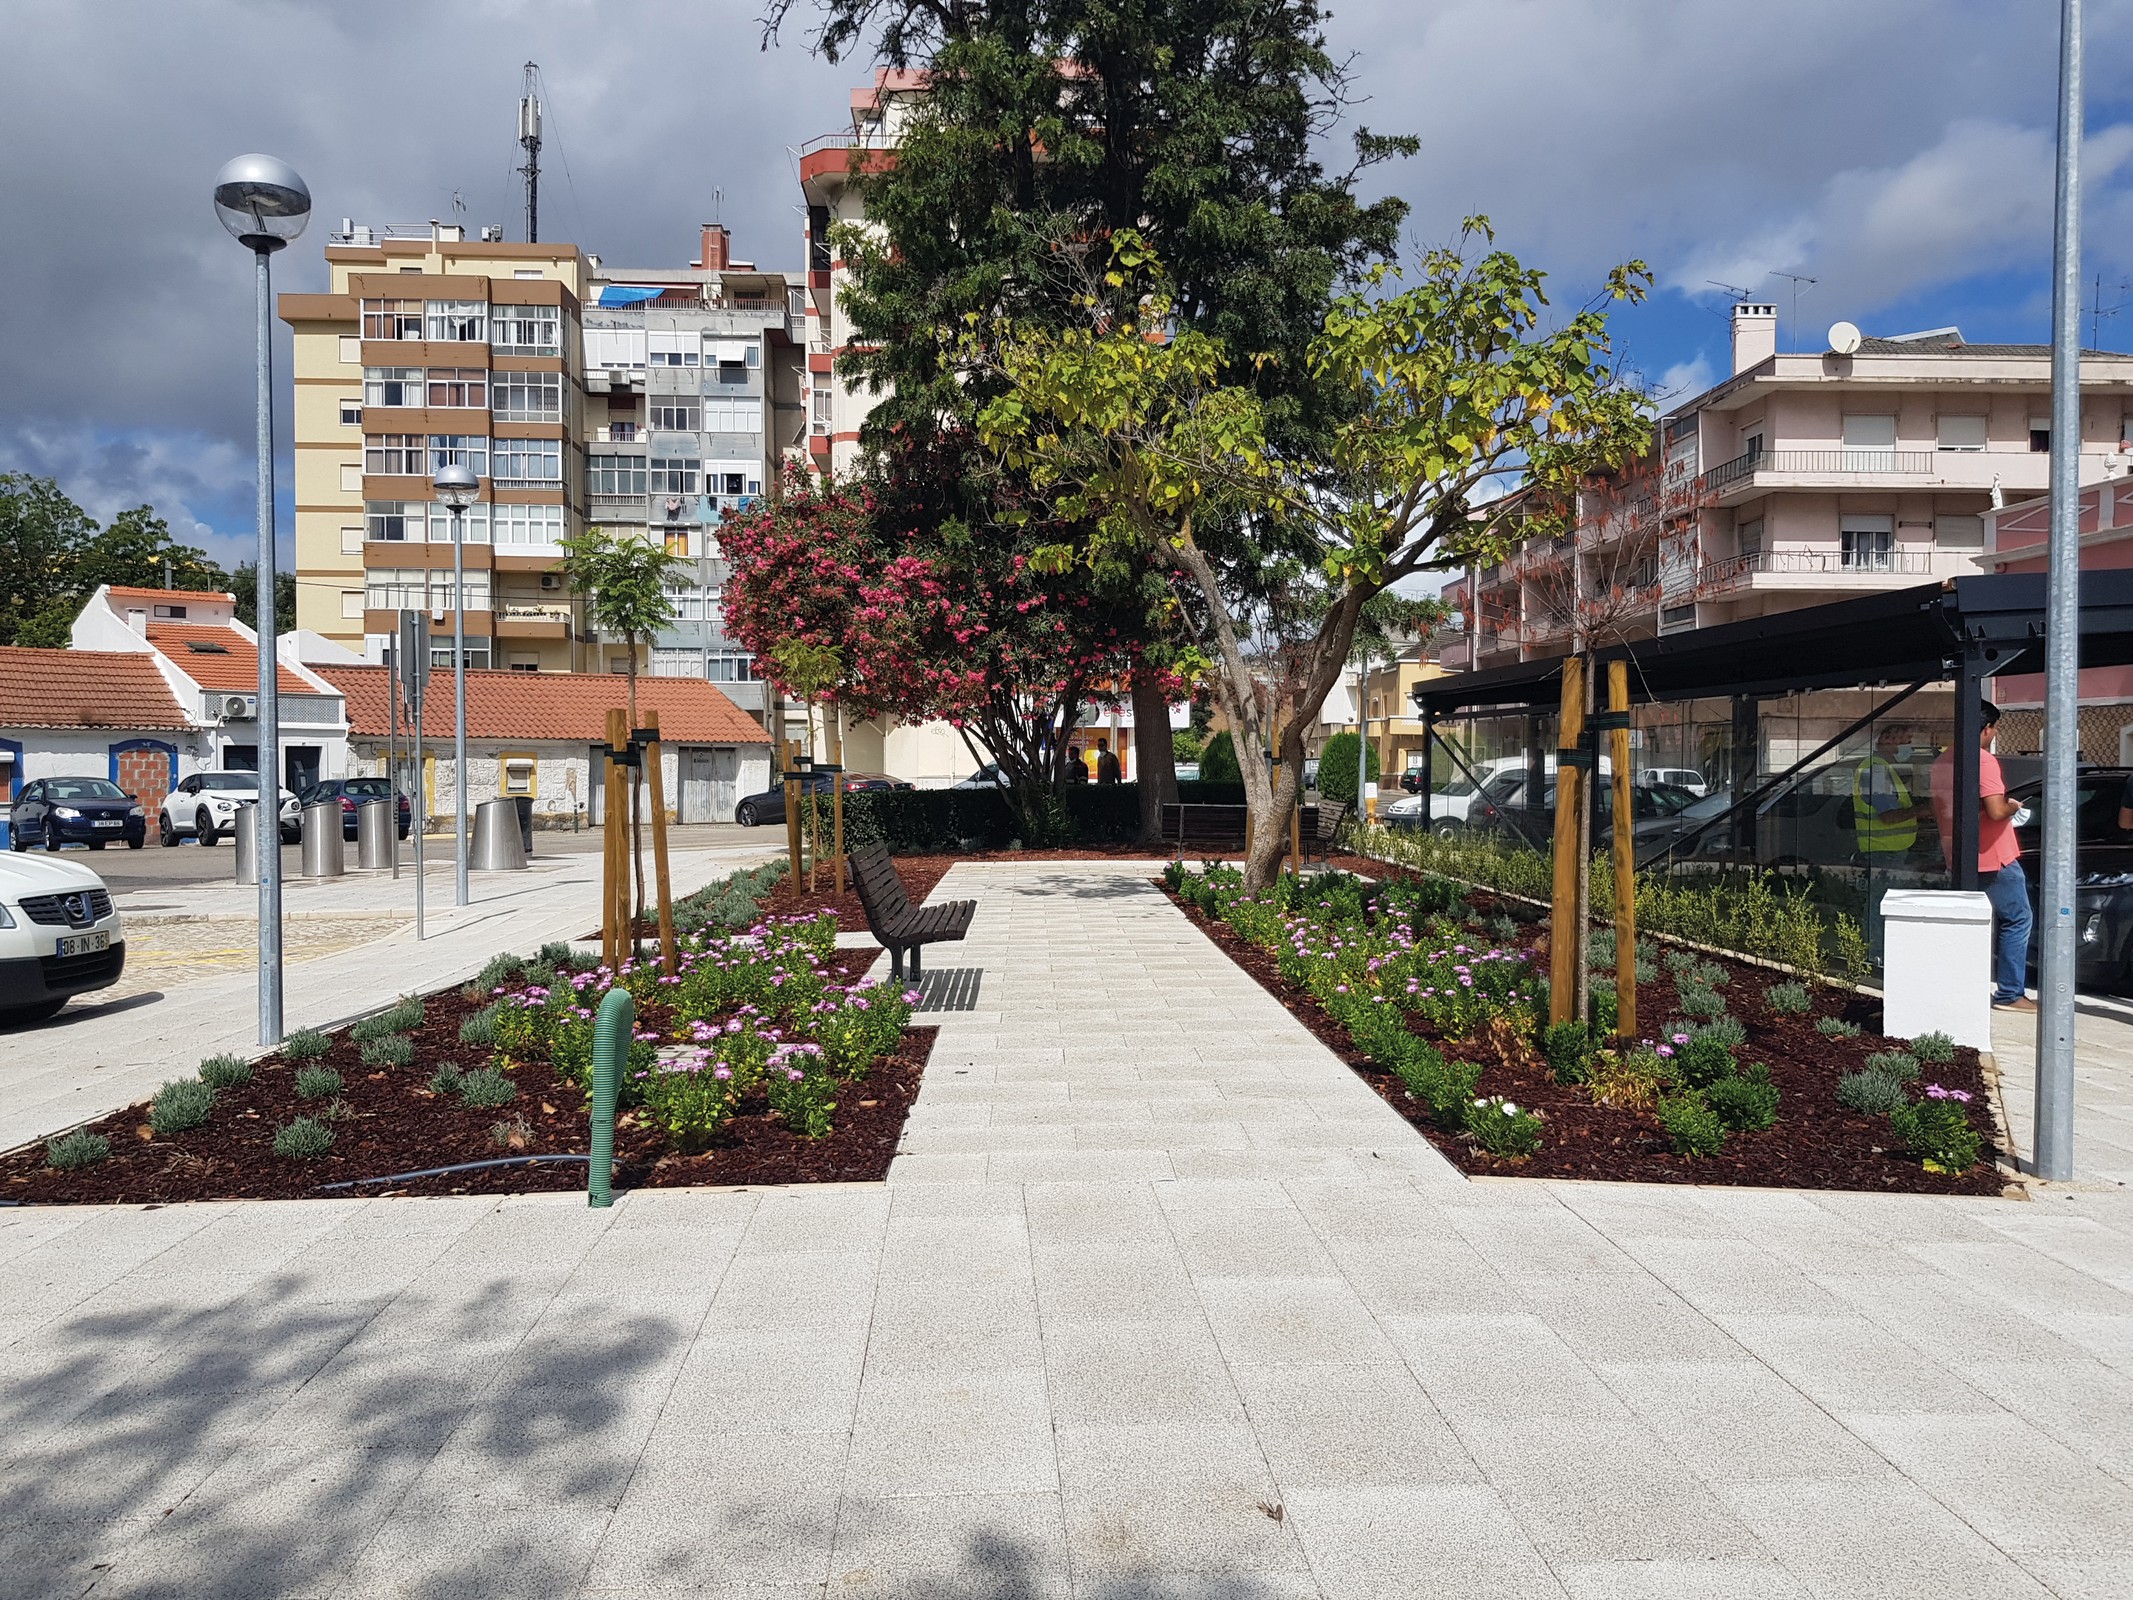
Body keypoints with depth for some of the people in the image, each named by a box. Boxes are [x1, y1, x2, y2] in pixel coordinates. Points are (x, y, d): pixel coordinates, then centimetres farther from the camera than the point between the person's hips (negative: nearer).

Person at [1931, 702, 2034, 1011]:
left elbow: (1937, 812, 18)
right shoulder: (1984, 760, -16)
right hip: (1993, 858, -8)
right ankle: (2010, 994, 3)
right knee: (2016, 920, 3)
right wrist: (2014, 805, -3)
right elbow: (1996, 811, -25)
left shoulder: (1942, 762, 10)